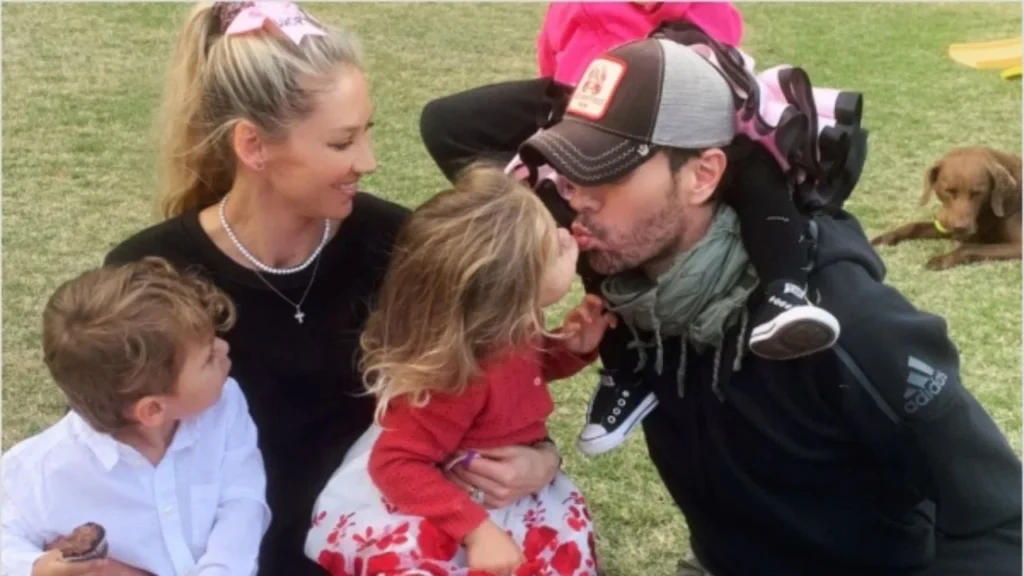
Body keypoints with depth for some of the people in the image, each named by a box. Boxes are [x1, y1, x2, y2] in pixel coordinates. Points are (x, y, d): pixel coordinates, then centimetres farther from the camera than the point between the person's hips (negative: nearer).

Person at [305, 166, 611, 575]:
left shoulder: (512, 326, -9)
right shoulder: (459, 374, -33)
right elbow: (395, 464, -29)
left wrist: (574, 346, -5)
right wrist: (476, 529, -35)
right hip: (449, 496, -8)